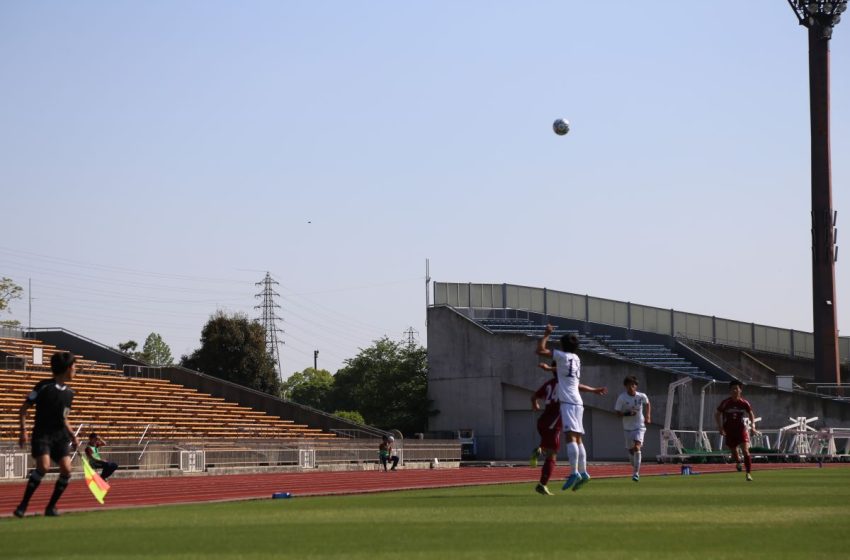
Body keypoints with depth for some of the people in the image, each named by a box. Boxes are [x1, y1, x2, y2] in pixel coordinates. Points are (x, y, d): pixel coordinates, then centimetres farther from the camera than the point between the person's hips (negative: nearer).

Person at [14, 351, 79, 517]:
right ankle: (23, 505, -14)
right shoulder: (44, 386, -6)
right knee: (43, 466, -24)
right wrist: (23, 431, -12)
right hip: (42, 434, -6)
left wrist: (73, 436, 14)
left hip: (60, 435, 6)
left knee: (66, 469, -10)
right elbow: (24, 408, -2)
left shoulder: (69, 392, 12)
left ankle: (51, 507, 4)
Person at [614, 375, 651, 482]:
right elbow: (618, 413, -9)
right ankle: (635, 468, 38)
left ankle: (636, 473, -19)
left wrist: (648, 416, 4)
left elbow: (647, 404, 14)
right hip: (627, 428, 2)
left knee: (637, 447, -20)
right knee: (631, 450, 11)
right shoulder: (622, 398, -13)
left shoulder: (642, 396, -9)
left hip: (639, 426, -2)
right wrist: (627, 414, -27)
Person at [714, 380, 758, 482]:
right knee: (734, 452, 9)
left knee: (746, 450, -17)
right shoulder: (726, 403, -7)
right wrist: (720, 427, -7)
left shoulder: (744, 403, -4)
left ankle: (749, 473, -12)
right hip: (729, 431, 1)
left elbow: (751, 414, 9)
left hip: (741, 429, -1)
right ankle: (738, 461, 46)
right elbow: (717, 414, 3)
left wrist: (753, 426, -4)